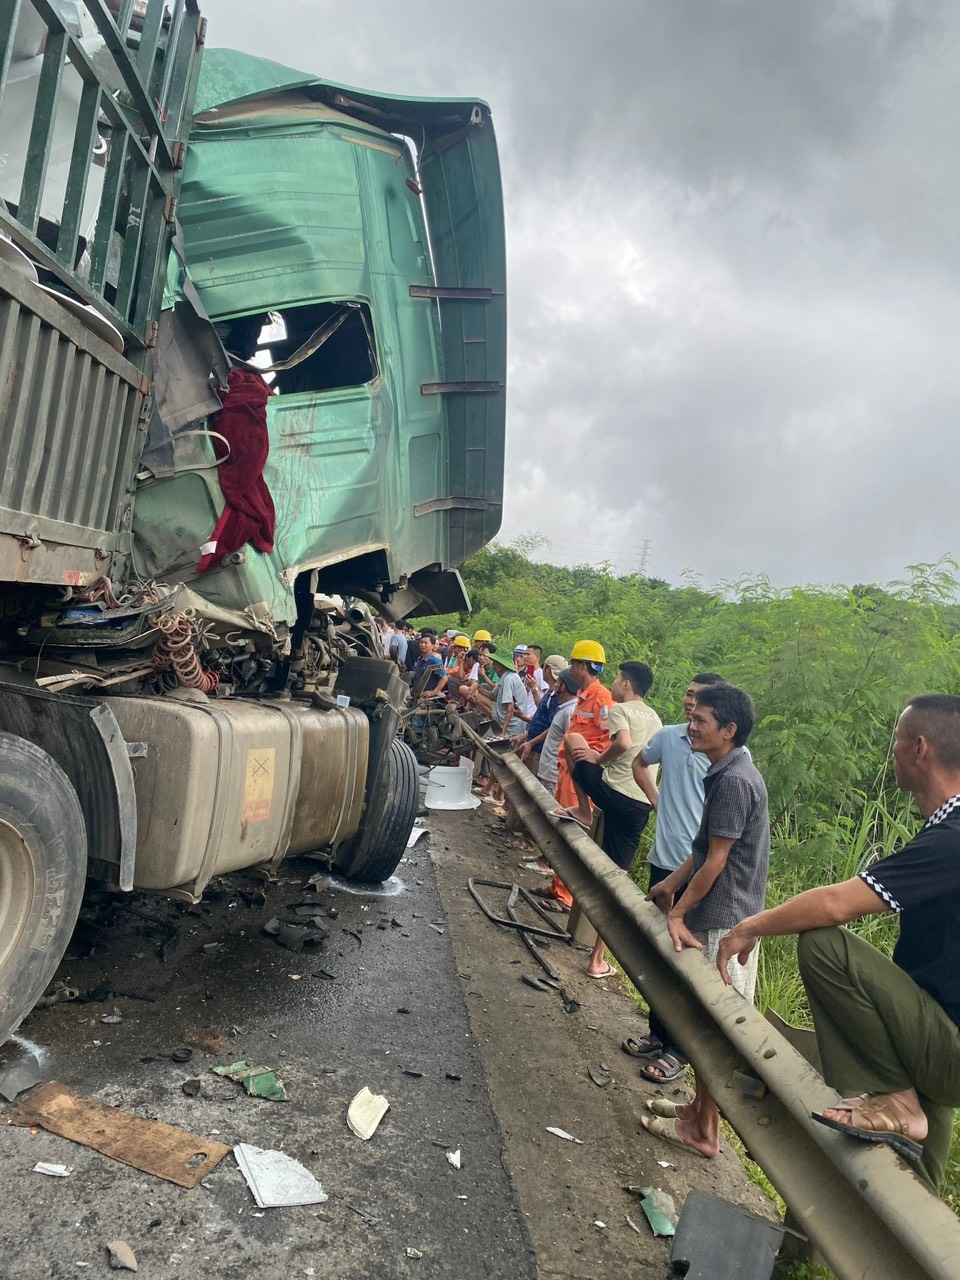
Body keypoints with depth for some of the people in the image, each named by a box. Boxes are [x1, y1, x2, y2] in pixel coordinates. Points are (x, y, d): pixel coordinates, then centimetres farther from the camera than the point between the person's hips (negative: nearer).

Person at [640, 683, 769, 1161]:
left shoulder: (734, 781, -23)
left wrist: (679, 912, -13)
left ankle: (703, 1130, 22)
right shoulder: (726, 773, 7)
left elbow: (715, 860, -20)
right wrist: (671, 884, 17)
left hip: (722, 924, -9)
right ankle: (699, 1106, 36)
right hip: (719, 918, 9)